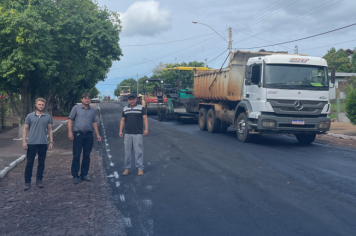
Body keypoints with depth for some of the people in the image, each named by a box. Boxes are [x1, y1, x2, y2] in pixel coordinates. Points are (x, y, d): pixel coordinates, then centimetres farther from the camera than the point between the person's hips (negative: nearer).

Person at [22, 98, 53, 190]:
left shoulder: (48, 117, 7)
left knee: (41, 162, 7)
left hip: (43, 143, 2)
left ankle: (39, 180, 17)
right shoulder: (30, 116, 3)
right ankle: (27, 181, 8)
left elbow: (49, 130, 11)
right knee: (30, 163, 0)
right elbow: (25, 129, 4)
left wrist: (51, 142, 5)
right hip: (31, 143, -2)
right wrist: (24, 142, -4)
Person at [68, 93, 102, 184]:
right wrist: (70, 132, -11)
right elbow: (70, 120, -1)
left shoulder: (92, 110, 13)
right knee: (76, 156, -3)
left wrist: (97, 134, 10)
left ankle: (84, 174, 18)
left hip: (89, 135, 4)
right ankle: (75, 176, 4)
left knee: (87, 156, 8)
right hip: (78, 134, -4)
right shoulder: (76, 108, 2)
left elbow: (94, 122, 16)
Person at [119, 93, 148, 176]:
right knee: (127, 152, 6)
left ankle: (140, 168, 5)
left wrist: (146, 129, -14)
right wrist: (120, 131, 7)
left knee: (139, 151, -3)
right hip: (127, 134, 3)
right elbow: (122, 120, 16)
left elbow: (145, 119, -2)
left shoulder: (141, 108, 3)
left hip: (138, 134, -3)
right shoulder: (125, 109, 13)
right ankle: (127, 168, 14)